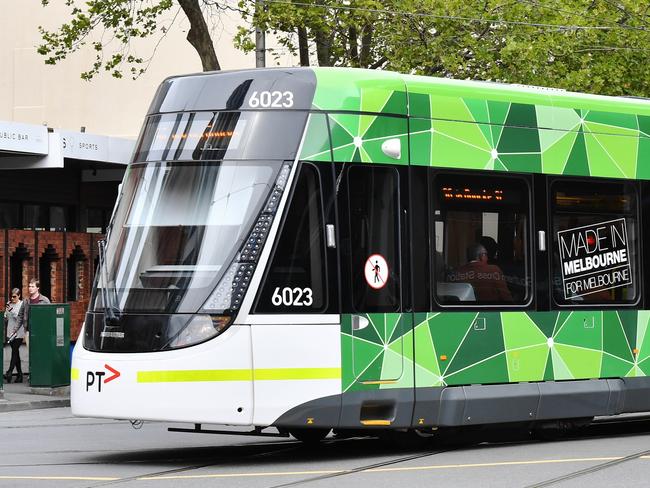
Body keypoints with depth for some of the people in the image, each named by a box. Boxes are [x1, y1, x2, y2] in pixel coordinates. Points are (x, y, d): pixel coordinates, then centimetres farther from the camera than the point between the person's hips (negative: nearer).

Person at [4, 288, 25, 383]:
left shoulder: (22, 304, -5)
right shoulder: (9, 304, 12)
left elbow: (20, 318, -12)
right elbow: (6, 318, 15)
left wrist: (11, 311, -19)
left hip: (18, 332, -6)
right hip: (10, 332, 6)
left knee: (14, 352, -12)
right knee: (16, 353, 7)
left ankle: (9, 373, -19)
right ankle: (19, 375, 11)